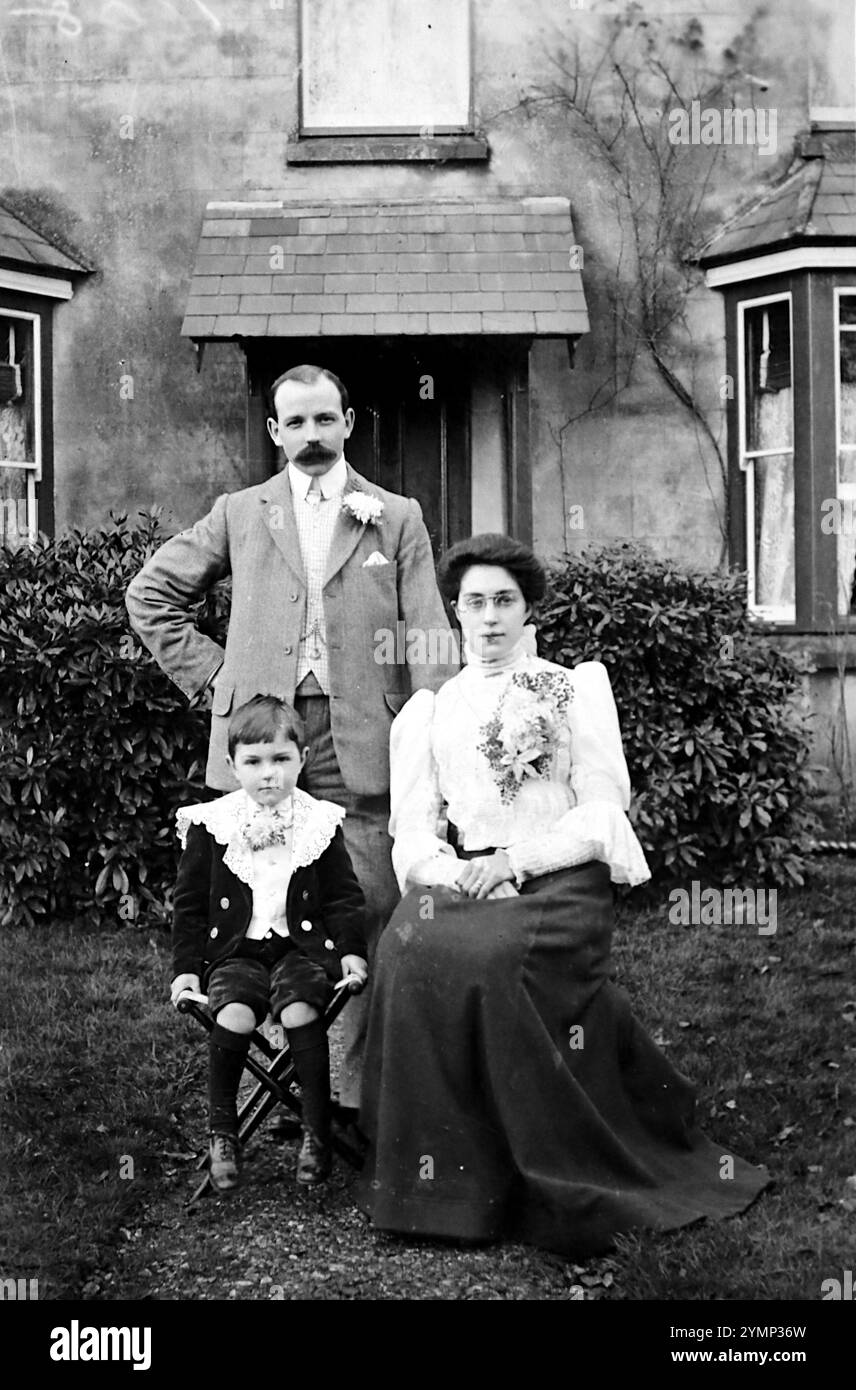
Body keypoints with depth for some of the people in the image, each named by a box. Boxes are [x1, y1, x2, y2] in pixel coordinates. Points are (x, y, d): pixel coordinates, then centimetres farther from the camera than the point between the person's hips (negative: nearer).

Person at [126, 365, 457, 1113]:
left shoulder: (397, 518, 11)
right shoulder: (239, 514, 13)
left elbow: (428, 638, 4)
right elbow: (151, 594, 19)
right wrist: (212, 673, 8)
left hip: (360, 742, -1)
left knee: (372, 915, -3)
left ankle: (365, 1096, 6)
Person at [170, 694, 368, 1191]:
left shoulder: (320, 824, 4)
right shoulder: (211, 825, 3)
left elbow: (345, 898, 10)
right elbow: (190, 904, 8)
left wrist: (352, 950, -4)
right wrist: (187, 967, 0)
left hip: (302, 947, 0)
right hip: (235, 951, 0)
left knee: (300, 1010, -28)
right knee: (233, 1014, -28)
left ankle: (317, 1132, -12)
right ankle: (222, 1132, -9)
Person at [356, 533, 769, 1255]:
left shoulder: (577, 688, 14)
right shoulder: (428, 711, 21)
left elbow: (602, 812, 3)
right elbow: (412, 832, 11)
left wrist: (518, 858, -13)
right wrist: (452, 873, -11)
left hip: (558, 879, -2)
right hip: (459, 882, 3)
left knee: (495, 959, -35)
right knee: (410, 950, -32)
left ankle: (554, 1196, -22)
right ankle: (435, 1183, -20)